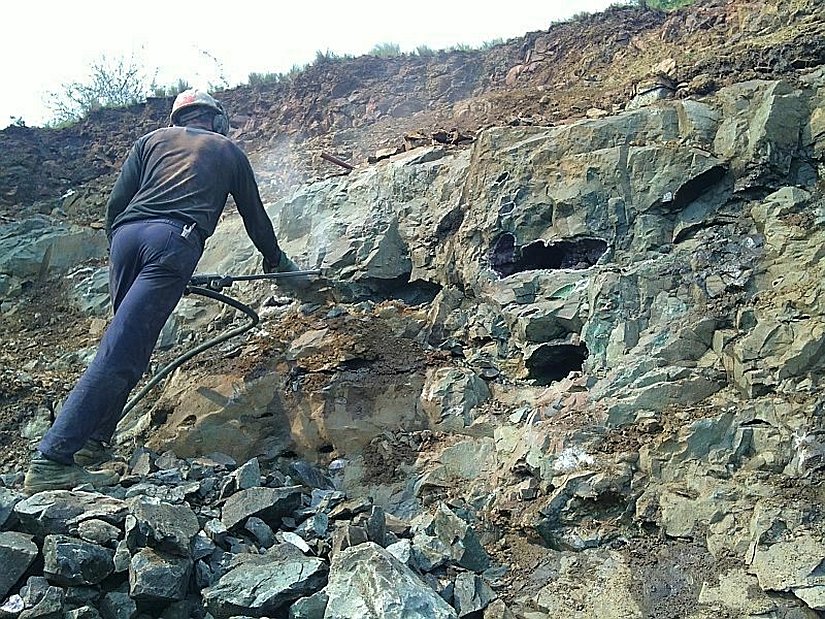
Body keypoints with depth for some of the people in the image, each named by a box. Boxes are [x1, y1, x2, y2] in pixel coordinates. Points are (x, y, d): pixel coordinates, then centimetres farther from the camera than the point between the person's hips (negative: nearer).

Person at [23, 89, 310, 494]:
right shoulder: (229, 151, 28)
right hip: (174, 242, -4)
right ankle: (52, 459, -17)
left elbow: (115, 202, 19)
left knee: (130, 342, 19)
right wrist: (277, 262, 47)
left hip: (127, 233, 4)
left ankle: (94, 441, 17)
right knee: (121, 351, -11)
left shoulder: (154, 139, 29)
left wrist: (116, 253, 31)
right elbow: (255, 217, 33)